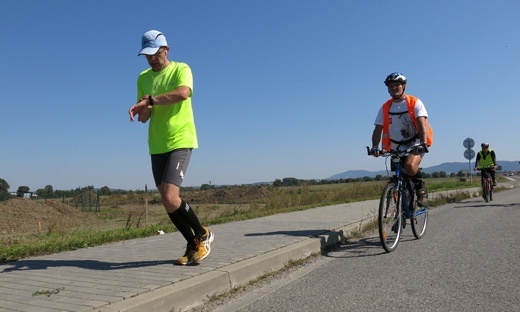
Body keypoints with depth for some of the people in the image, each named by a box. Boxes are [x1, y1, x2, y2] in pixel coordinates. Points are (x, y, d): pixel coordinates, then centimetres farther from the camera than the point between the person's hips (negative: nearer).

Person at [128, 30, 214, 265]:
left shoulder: (181, 69, -2)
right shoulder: (143, 78, 12)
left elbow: (183, 93, -25)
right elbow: (143, 117, 10)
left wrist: (149, 100, -21)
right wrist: (143, 109, -13)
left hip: (180, 141, -6)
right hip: (157, 146, 6)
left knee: (170, 197, -18)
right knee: (167, 201, 5)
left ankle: (203, 235, 6)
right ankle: (193, 245, 21)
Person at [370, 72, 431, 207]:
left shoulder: (415, 103, -7)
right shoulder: (385, 107, 1)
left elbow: (422, 124, -20)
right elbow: (378, 129, -5)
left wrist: (423, 144, -36)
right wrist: (375, 147, -22)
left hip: (415, 145, -4)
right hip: (396, 148, 4)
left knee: (410, 166, -33)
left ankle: (421, 188, -6)